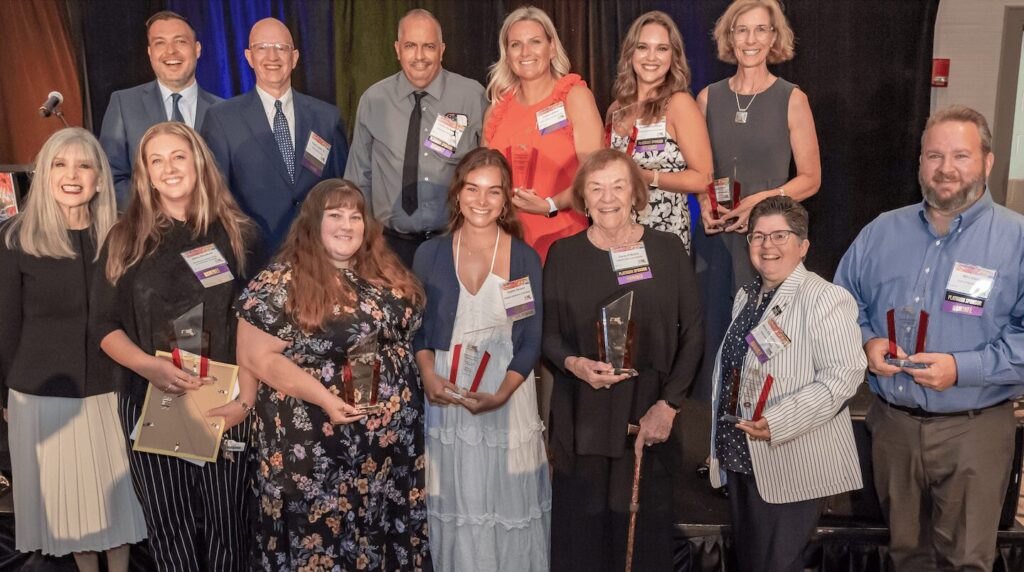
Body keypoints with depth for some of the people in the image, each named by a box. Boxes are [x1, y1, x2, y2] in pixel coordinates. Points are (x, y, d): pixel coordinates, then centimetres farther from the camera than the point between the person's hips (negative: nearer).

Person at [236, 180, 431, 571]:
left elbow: (408, 333, 15)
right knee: (324, 537, 9)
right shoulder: (281, 283, -12)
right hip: (316, 443, -5)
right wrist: (325, 397, -22)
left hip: (392, 434, 5)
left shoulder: (387, 274, 5)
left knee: (385, 528, 19)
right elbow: (256, 357, -15)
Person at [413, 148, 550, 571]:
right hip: (445, 394, 1)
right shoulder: (430, 255, 1)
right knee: (454, 500, 10)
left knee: (506, 501, 8)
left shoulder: (525, 259, -2)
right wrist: (428, 374, -11)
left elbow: (531, 340, -3)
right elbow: (417, 327, 6)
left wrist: (501, 394, -16)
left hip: (508, 397, -1)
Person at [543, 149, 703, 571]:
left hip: (649, 415, 0)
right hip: (582, 418, 0)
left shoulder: (667, 249, 2)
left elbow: (692, 330, 1)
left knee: (645, 530, 6)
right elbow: (547, 333, 5)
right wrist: (573, 363, -17)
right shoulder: (563, 254, 3)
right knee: (581, 532, 4)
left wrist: (669, 403, -7)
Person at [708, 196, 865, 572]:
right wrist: (722, 422, 17)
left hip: (788, 465, -8)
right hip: (740, 456, 8)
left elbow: (843, 375, -22)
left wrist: (779, 422, -28)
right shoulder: (746, 296, 12)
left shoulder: (824, 298, -14)